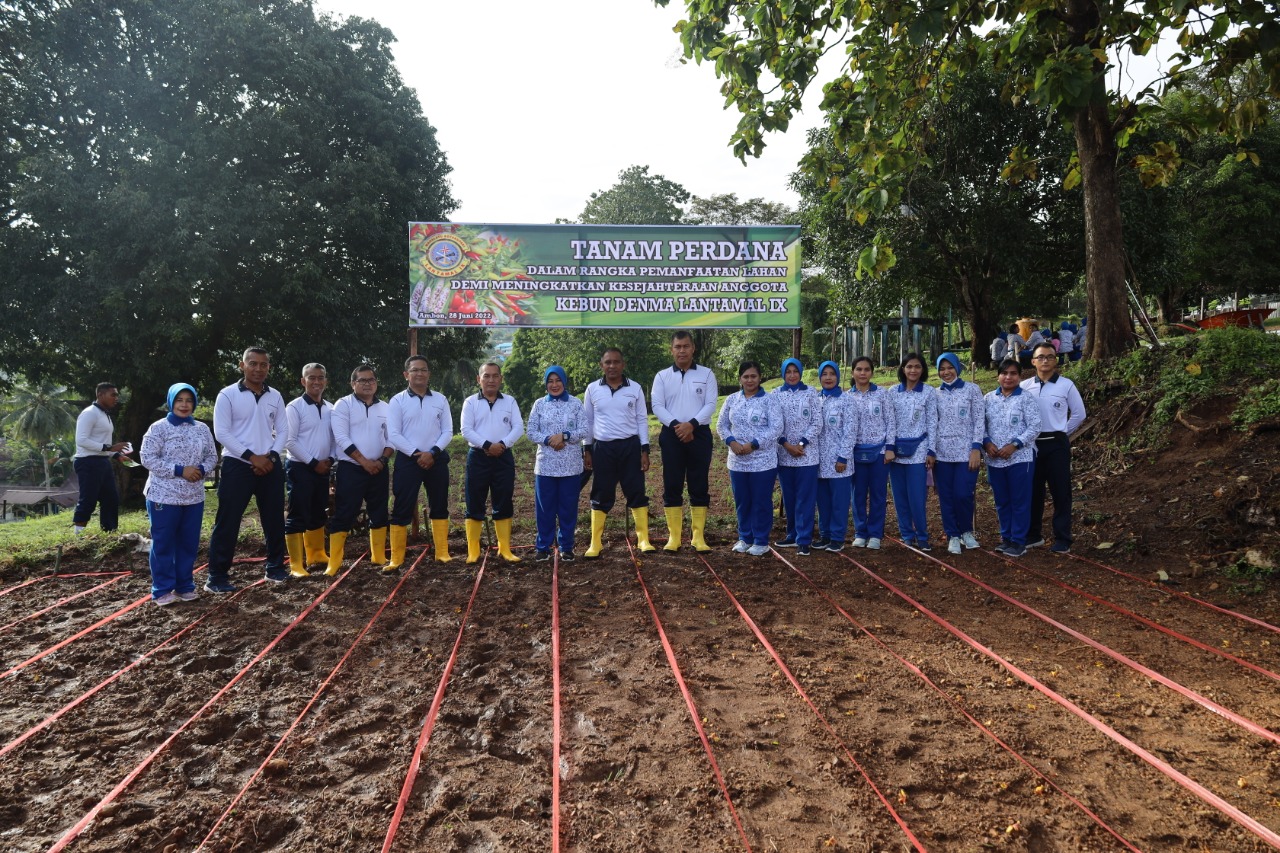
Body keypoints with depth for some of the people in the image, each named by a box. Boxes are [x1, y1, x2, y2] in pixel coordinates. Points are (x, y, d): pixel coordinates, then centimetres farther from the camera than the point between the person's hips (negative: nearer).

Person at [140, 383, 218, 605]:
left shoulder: (202, 429, 8)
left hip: (194, 497, 4)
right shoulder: (158, 428, -6)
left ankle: (185, 586, 21)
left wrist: (202, 469, -11)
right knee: (163, 544, 2)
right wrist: (179, 470, -19)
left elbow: (212, 456, 12)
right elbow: (148, 458, -12)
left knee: (189, 543, 10)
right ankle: (163, 590, 10)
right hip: (163, 496, -4)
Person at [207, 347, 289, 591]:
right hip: (237, 466, -4)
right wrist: (251, 457, -15)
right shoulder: (228, 395, -4)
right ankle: (217, 576, 5)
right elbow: (221, 433, -9)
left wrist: (271, 456, -7)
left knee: (274, 519, 10)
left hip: (270, 466, 4)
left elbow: (282, 430, 10)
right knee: (227, 522, -2)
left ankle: (275, 567, 24)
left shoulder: (275, 396, 9)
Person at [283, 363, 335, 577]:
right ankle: (296, 564, -1)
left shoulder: (330, 408, 9)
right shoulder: (294, 407, -9)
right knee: (296, 516, -3)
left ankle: (316, 555, 27)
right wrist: (313, 463, -14)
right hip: (300, 467, -6)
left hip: (322, 468, 6)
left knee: (318, 514, 15)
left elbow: (335, 437, 15)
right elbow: (289, 441, -13)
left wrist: (330, 459, -2)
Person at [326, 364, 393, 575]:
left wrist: (382, 460, -8)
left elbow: (392, 438, 9)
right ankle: (334, 563, -1)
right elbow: (341, 437, -11)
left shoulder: (386, 407, 10)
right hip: (350, 469, -4)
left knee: (379, 514, 9)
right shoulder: (343, 405, -3)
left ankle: (379, 558, 21)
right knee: (344, 515, -5)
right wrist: (364, 461, -15)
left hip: (378, 470, 4)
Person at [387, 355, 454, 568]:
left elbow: (447, 431, 3)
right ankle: (396, 558, 4)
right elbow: (393, 435, -7)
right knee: (402, 509, -2)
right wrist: (416, 454, -14)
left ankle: (442, 552, 18)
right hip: (408, 460, -3)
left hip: (436, 459, 3)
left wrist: (433, 452, -12)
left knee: (439, 506, 9)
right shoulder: (397, 401, -1)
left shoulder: (440, 399, 6)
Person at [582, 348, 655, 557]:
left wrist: (645, 450, -1)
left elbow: (642, 420, 4)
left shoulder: (635, 389, 2)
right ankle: (595, 543, 10)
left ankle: (643, 539, 7)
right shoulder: (592, 389, 3)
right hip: (602, 448, 0)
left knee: (637, 493, 1)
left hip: (630, 446, 0)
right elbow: (588, 421, 9)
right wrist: (586, 449, 6)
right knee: (601, 496, 4)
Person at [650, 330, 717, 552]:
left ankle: (698, 536, 9)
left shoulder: (706, 374, 5)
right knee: (672, 486, 2)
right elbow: (657, 405, -2)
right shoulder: (662, 376, 7)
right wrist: (676, 425, -16)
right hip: (671, 435, 1)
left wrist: (692, 424, -17)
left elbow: (711, 404, -3)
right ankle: (673, 537, 8)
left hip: (699, 434, 0)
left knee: (699, 486, 2)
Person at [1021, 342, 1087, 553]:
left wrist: (1062, 433, 3)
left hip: (1056, 444, -2)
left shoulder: (1066, 385, -3)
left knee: (1060, 492, 1)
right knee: (1033, 491, 10)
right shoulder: (1025, 386, 2)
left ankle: (1062, 539, 8)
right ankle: (1033, 535, 21)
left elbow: (1079, 414, 4)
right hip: (1032, 444, 2)